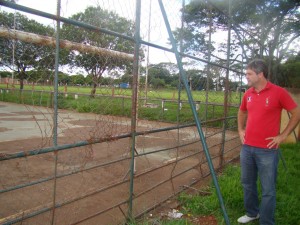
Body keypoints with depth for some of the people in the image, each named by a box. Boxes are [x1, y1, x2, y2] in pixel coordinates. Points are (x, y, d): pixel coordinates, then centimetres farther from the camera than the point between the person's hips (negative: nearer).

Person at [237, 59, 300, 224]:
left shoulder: (278, 92, -10)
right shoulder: (248, 94, 6)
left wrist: (282, 136, -7)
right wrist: (241, 130, 13)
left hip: (267, 150, -6)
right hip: (247, 147, 6)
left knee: (268, 190, 3)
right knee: (247, 183, 17)